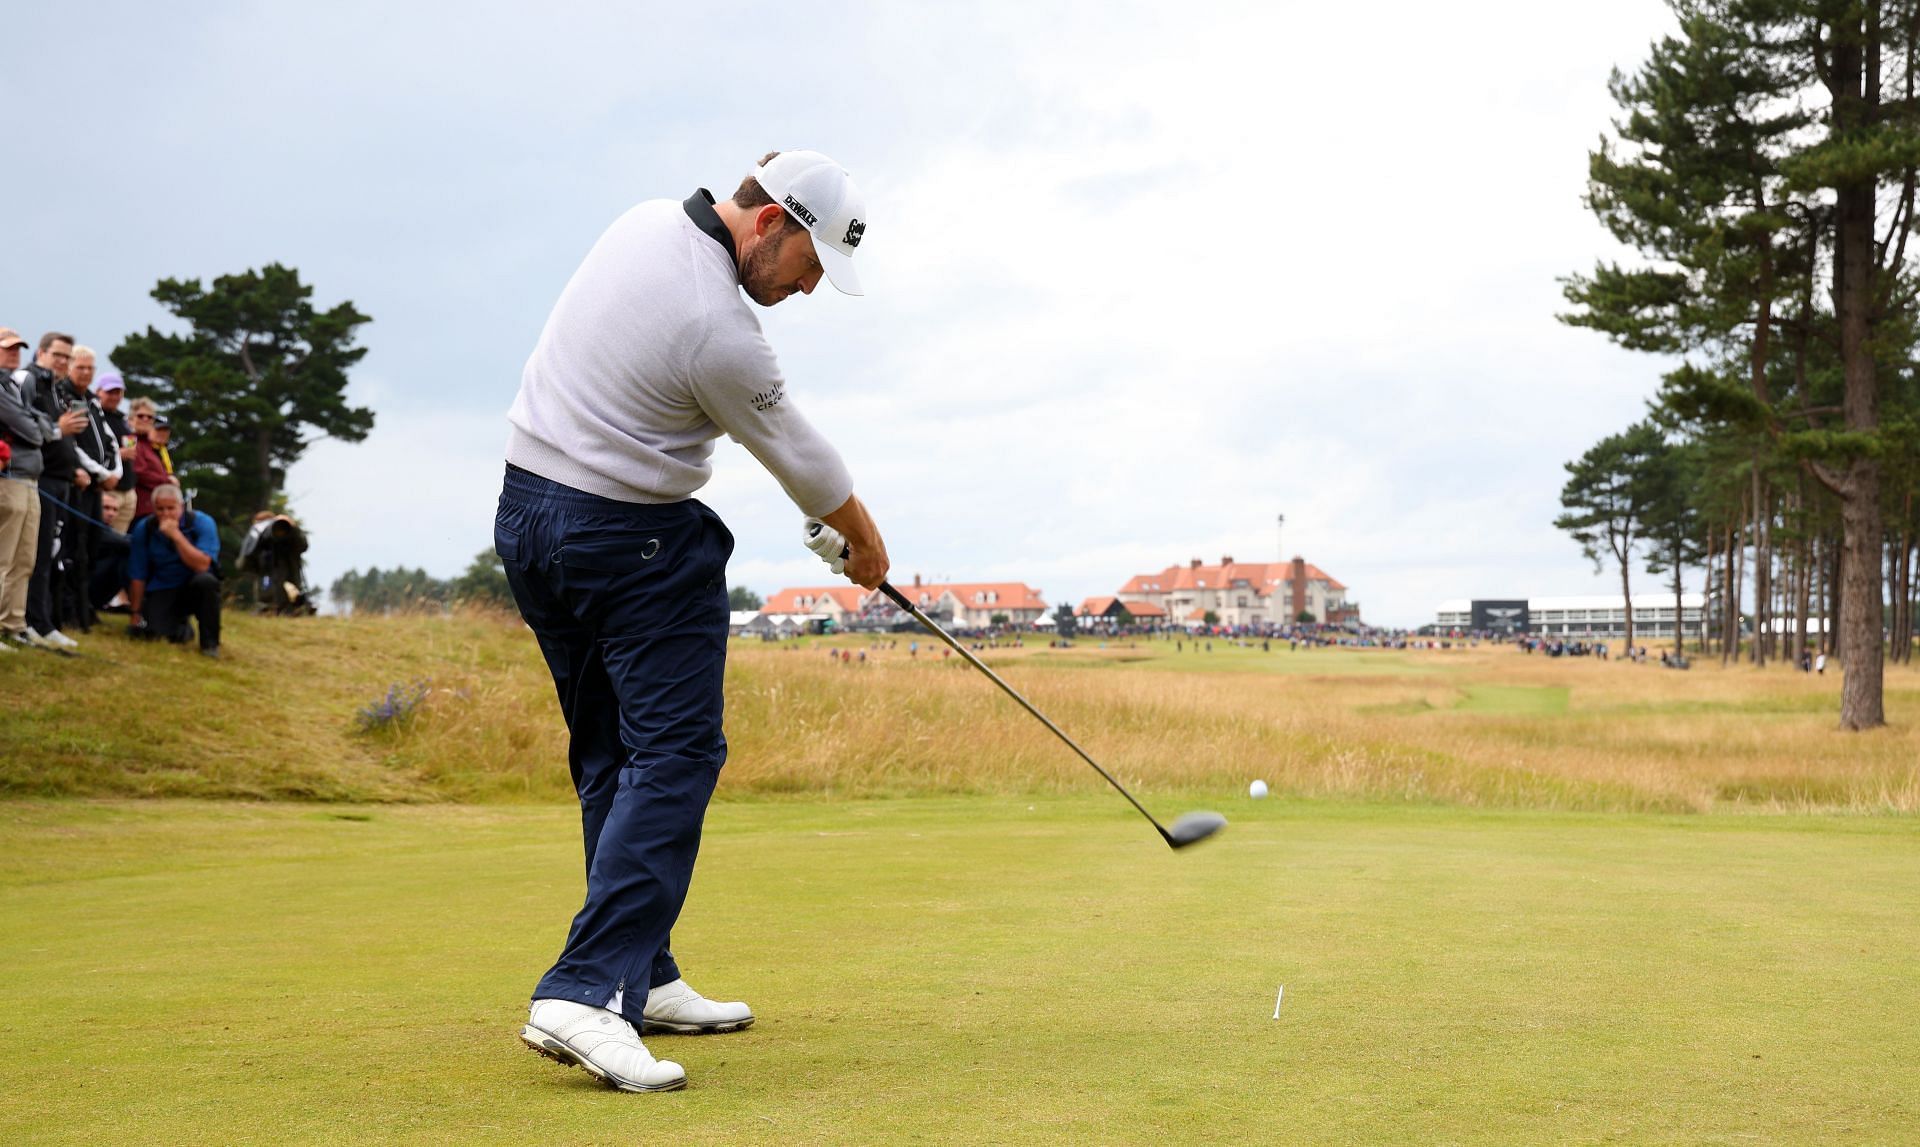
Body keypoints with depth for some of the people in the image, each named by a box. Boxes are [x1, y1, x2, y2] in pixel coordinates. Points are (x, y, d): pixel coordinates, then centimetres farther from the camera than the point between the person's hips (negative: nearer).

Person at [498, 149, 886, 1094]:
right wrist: (862, 540, 11)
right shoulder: (720, 331, -23)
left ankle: (642, 979, 19)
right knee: (672, 756, -8)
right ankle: (585, 995, -17)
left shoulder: (646, 224, 5)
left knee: (611, 759, 13)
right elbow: (796, 453, -8)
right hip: (634, 543, -10)